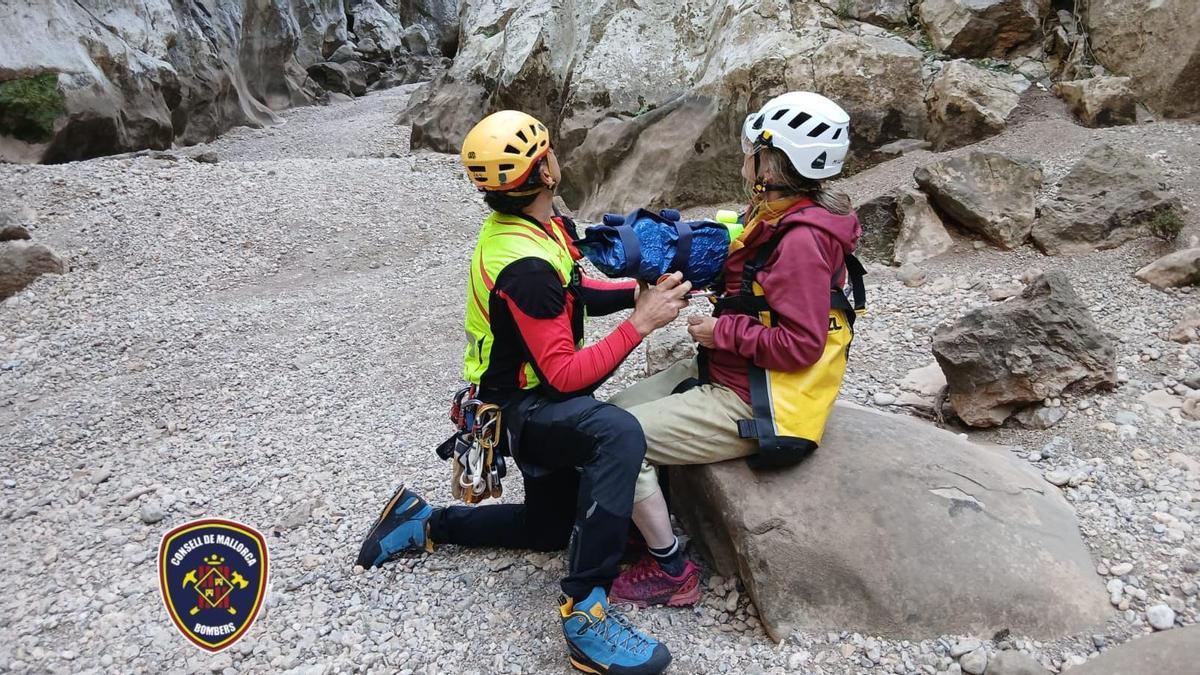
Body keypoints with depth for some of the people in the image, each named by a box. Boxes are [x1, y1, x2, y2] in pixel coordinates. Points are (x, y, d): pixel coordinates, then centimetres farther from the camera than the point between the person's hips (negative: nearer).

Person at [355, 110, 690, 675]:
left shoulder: (519, 226, 0)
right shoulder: (525, 266, -30)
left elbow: (573, 291, 11)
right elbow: (565, 374, -29)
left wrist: (641, 290, -3)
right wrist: (640, 323, -26)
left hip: (534, 400, 10)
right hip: (523, 411, -10)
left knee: (549, 527, 24)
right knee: (620, 433, -40)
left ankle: (423, 523, 31)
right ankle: (584, 612, -33)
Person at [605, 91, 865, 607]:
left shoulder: (801, 239, -23)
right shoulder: (776, 217, 7)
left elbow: (801, 344, -25)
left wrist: (721, 332, -17)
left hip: (755, 405, -10)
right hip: (727, 372, 10)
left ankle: (671, 572, 4)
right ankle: (645, 521, 21)